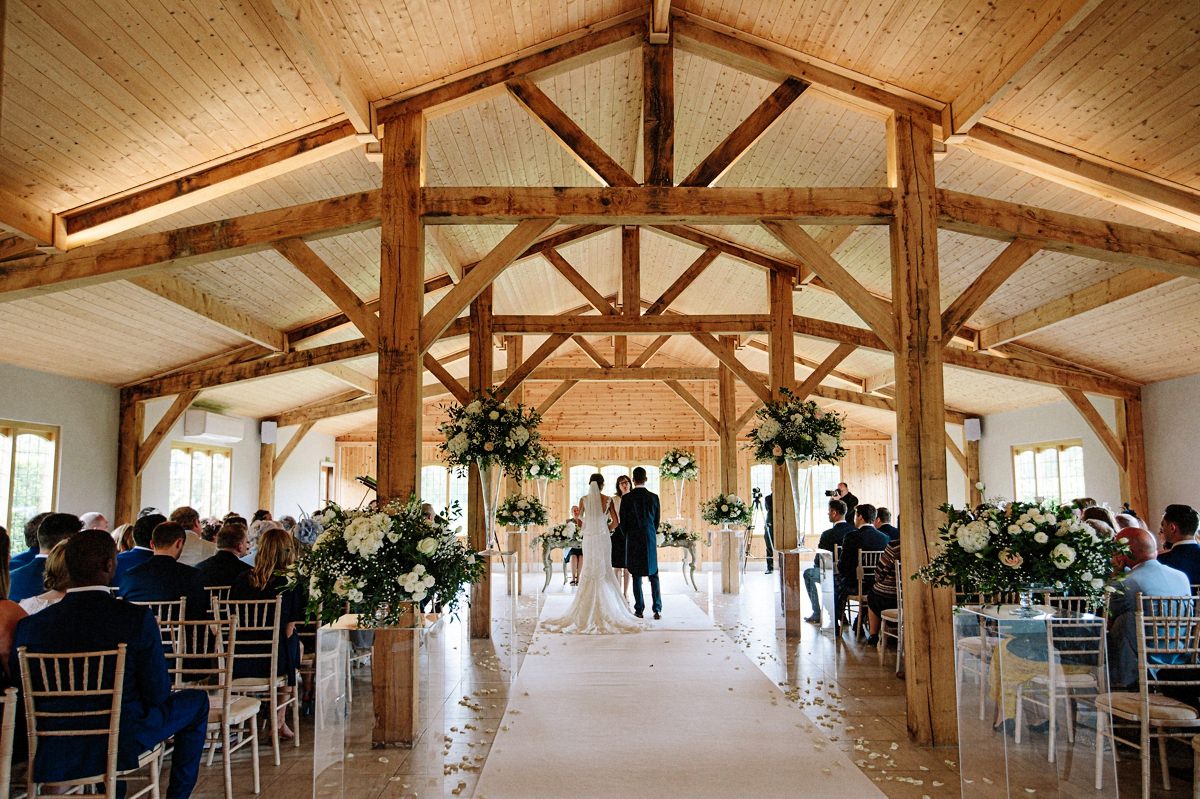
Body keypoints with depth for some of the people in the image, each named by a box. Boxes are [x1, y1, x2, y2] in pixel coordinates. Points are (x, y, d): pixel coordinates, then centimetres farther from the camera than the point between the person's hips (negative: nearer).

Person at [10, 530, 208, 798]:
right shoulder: (137, 618, -22)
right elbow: (158, 694, -15)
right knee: (196, 701, 20)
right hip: (122, 744, -4)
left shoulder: (29, 626, -13)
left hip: (53, 752, 4)